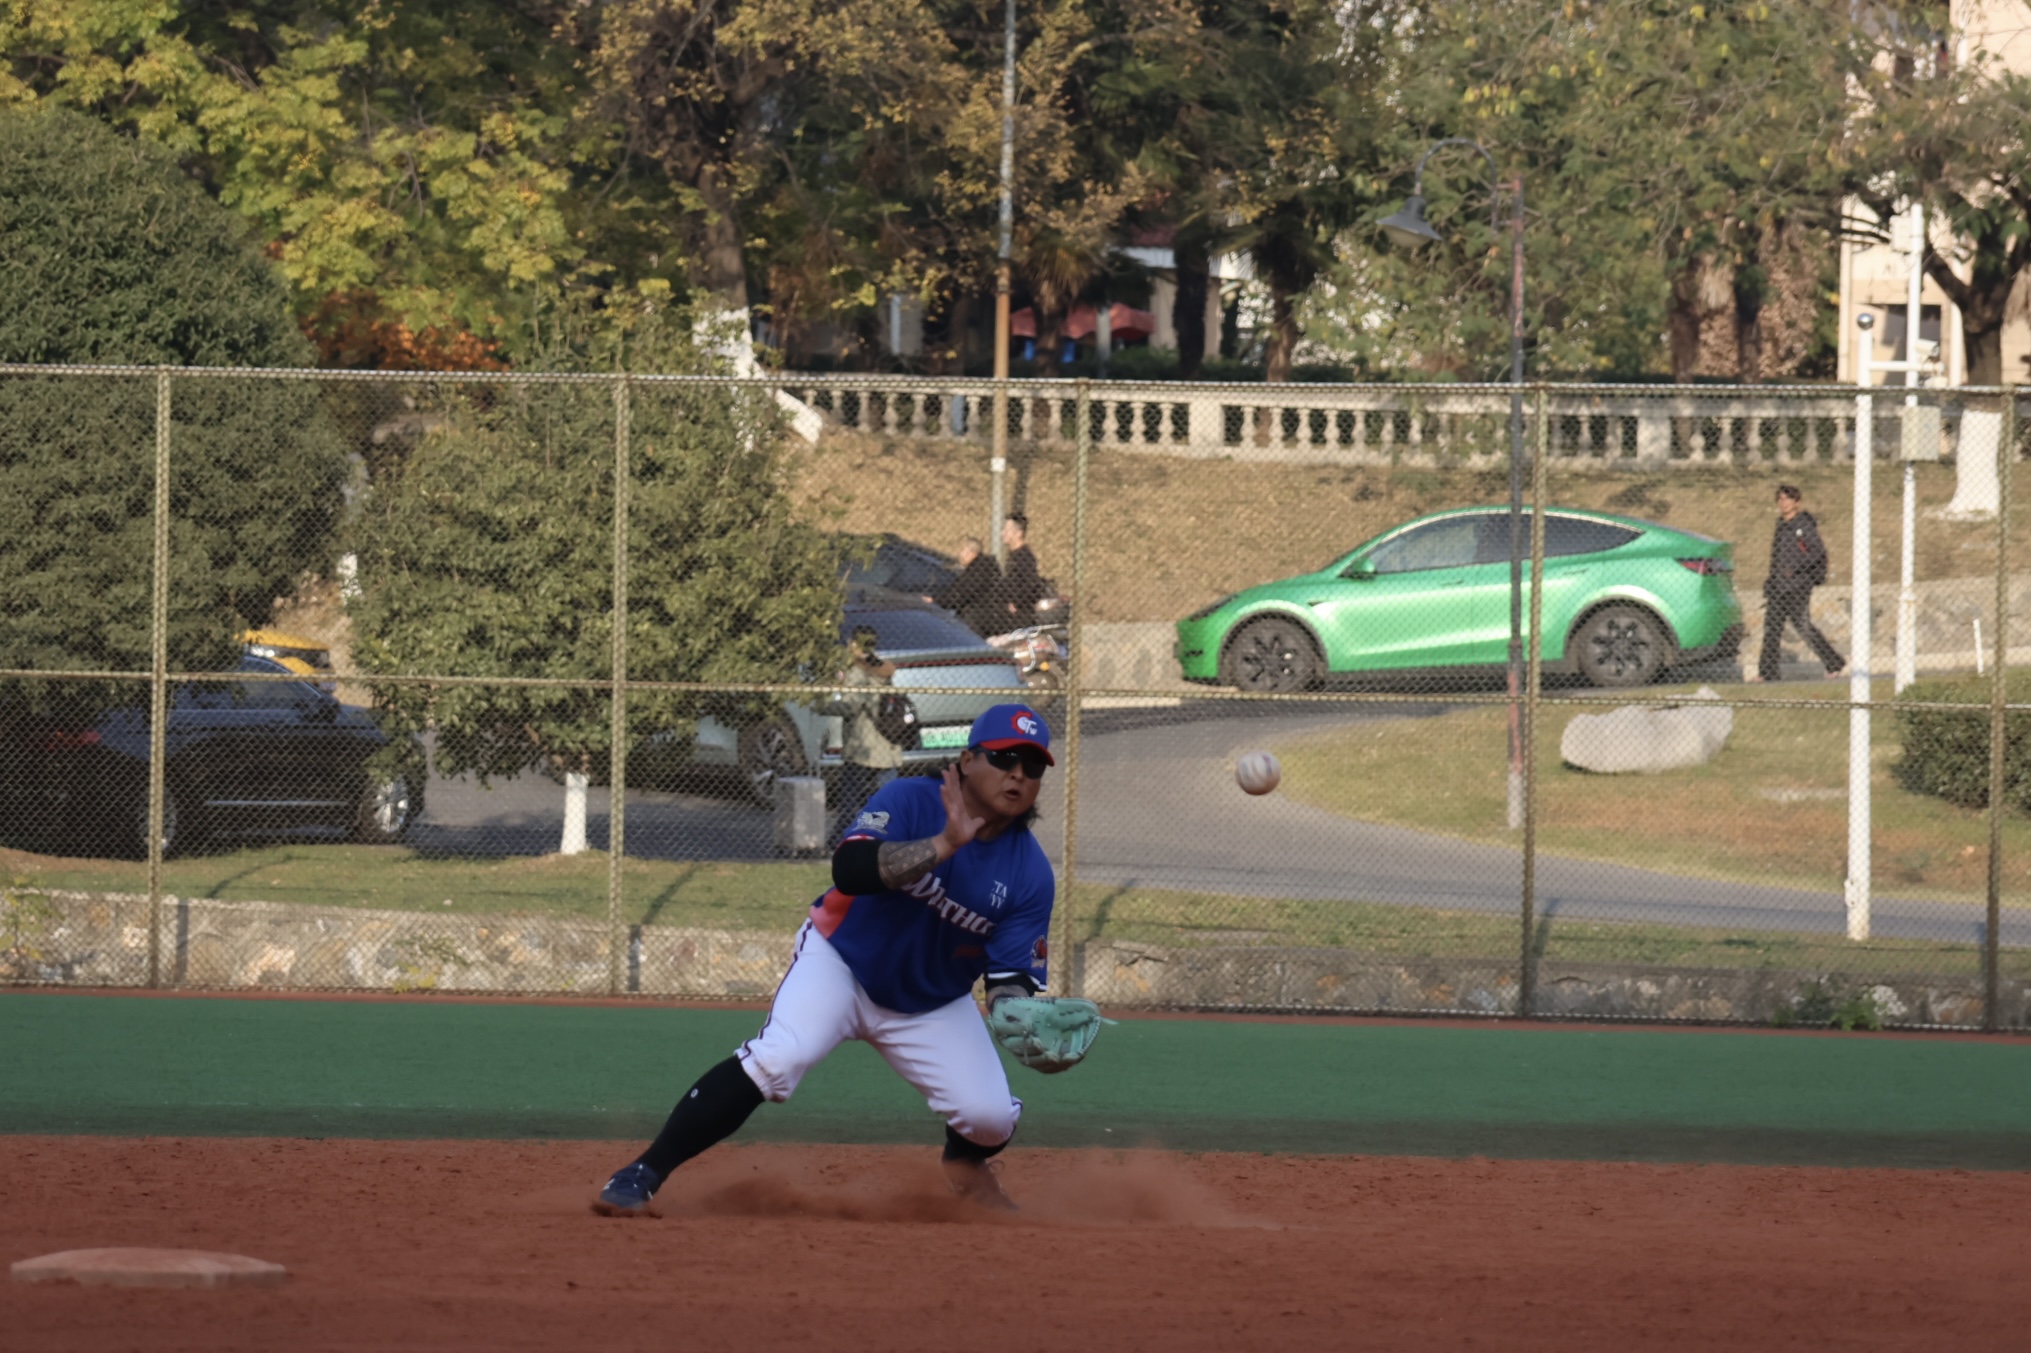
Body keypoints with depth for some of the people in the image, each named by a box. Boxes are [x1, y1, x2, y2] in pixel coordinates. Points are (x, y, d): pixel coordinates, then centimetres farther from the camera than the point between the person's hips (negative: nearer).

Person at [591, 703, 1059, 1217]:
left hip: (933, 1005, 4)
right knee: (775, 1057, -30)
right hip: (842, 963, -4)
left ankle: (964, 1164, 29)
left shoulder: (1031, 873, -12)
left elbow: (1011, 977, -13)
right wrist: (944, 844, -44)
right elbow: (849, 869, -37)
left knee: (991, 1116, -12)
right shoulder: (909, 801, -20)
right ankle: (640, 1176, -26)